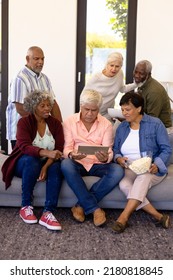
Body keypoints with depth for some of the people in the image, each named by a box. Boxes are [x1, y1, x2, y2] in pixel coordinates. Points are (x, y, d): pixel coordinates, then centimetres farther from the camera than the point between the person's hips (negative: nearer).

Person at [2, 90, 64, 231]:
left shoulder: (55, 123, 0)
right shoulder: (24, 122, -9)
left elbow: (59, 149, -10)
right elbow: (24, 147, -25)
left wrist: (46, 166, -28)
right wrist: (47, 152, -43)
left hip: (47, 162, 3)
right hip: (25, 162, -2)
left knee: (57, 167, -31)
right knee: (31, 161, -37)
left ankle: (48, 213, -38)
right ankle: (26, 207, -23)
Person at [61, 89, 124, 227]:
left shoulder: (106, 124, 3)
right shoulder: (69, 122, 2)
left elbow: (108, 151, -6)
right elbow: (67, 148, -4)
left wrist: (105, 158, -32)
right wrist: (71, 155, -30)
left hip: (98, 164, 1)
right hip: (77, 163, -1)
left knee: (118, 170, -29)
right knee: (66, 164, -35)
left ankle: (82, 205, -23)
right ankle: (94, 208, -30)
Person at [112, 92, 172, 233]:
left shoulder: (155, 124, -1)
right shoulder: (121, 127, 12)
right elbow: (115, 149, 14)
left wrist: (157, 165, -22)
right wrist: (118, 158, -10)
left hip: (152, 169, -3)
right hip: (129, 169, 3)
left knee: (143, 178, -39)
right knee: (124, 185, -31)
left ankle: (124, 217, -43)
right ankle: (159, 216, -30)